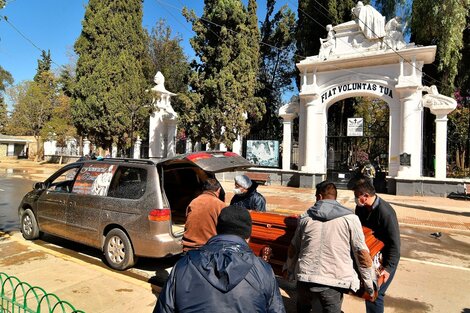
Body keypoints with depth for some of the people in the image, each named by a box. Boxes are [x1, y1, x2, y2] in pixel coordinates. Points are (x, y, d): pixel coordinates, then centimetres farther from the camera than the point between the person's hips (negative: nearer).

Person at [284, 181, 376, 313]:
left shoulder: (305, 217, 7)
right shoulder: (350, 218, -2)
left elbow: (293, 249, 16)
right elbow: (362, 254, -4)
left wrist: (288, 269, 32)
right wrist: (370, 286, 7)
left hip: (305, 278, 3)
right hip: (333, 282, -2)